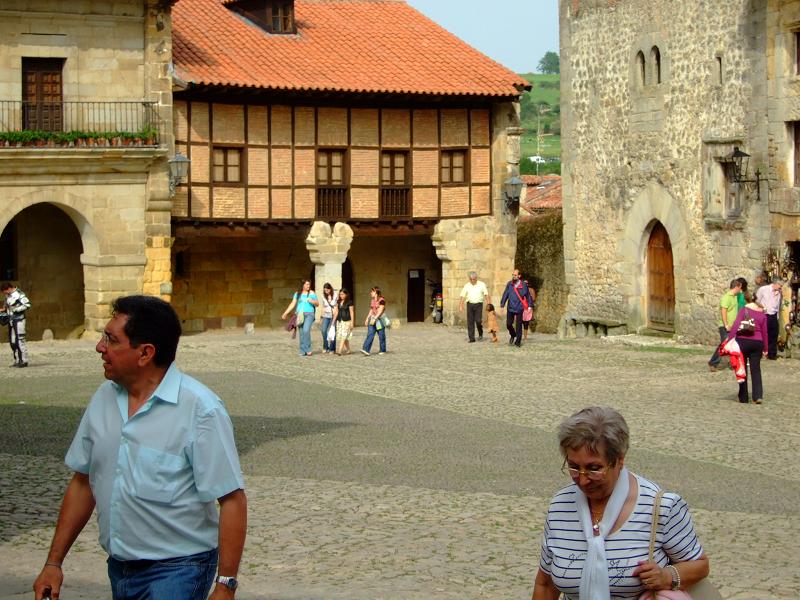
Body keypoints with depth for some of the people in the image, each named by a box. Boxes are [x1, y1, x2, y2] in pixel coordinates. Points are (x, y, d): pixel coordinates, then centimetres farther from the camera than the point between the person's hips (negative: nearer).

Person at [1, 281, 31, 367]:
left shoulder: (19, 294, -13)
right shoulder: (8, 295, 12)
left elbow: (27, 305, -17)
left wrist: (16, 310, -18)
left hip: (18, 319, -8)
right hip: (11, 320, 8)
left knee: (20, 340, -8)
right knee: (12, 341, 8)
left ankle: (24, 361, -5)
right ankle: (17, 361, 13)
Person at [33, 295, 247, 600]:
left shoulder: (200, 409, -16)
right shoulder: (104, 398, 4)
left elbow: (231, 501, -17)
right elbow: (83, 482, 12)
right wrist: (54, 562, 10)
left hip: (177, 570, -6)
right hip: (119, 567, 6)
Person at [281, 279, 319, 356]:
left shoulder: (312, 293, 7)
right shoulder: (297, 294, 12)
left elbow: (317, 304, 11)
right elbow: (292, 304, 12)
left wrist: (313, 301, -11)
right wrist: (285, 313, 6)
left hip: (309, 314, -3)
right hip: (300, 315, 3)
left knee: (306, 330, -21)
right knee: (301, 333, 0)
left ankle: (308, 349, -11)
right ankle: (303, 351, 5)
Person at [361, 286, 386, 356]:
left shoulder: (381, 300, -13)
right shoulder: (372, 300, 11)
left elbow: (380, 311, -19)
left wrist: (375, 318, -25)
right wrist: (367, 318, 13)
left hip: (379, 319, -6)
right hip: (372, 319, 6)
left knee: (381, 335, 3)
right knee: (370, 334, -7)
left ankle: (383, 350, 18)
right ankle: (366, 350, -17)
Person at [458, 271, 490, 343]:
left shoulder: (481, 284, 3)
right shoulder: (466, 286, 7)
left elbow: (486, 295, 1)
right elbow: (463, 296, 4)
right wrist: (460, 306, -5)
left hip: (478, 304, -2)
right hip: (470, 304, 2)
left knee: (478, 320, -11)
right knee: (470, 322, 0)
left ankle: (480, 333, 18)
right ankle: (471, 338, 6)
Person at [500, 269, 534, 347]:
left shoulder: (523, 285, -2)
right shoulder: (509, 284, 2)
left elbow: (528, 295, 5)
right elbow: (505, 295, 2)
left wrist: (530, 306, 2)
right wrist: (502, 305, -3)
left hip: (519, 308, -2)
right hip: (510, 308, 2)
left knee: (518, 326, 1)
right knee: (508, 324, -1)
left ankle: (518, 342, 11)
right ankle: (513, 335, 29)